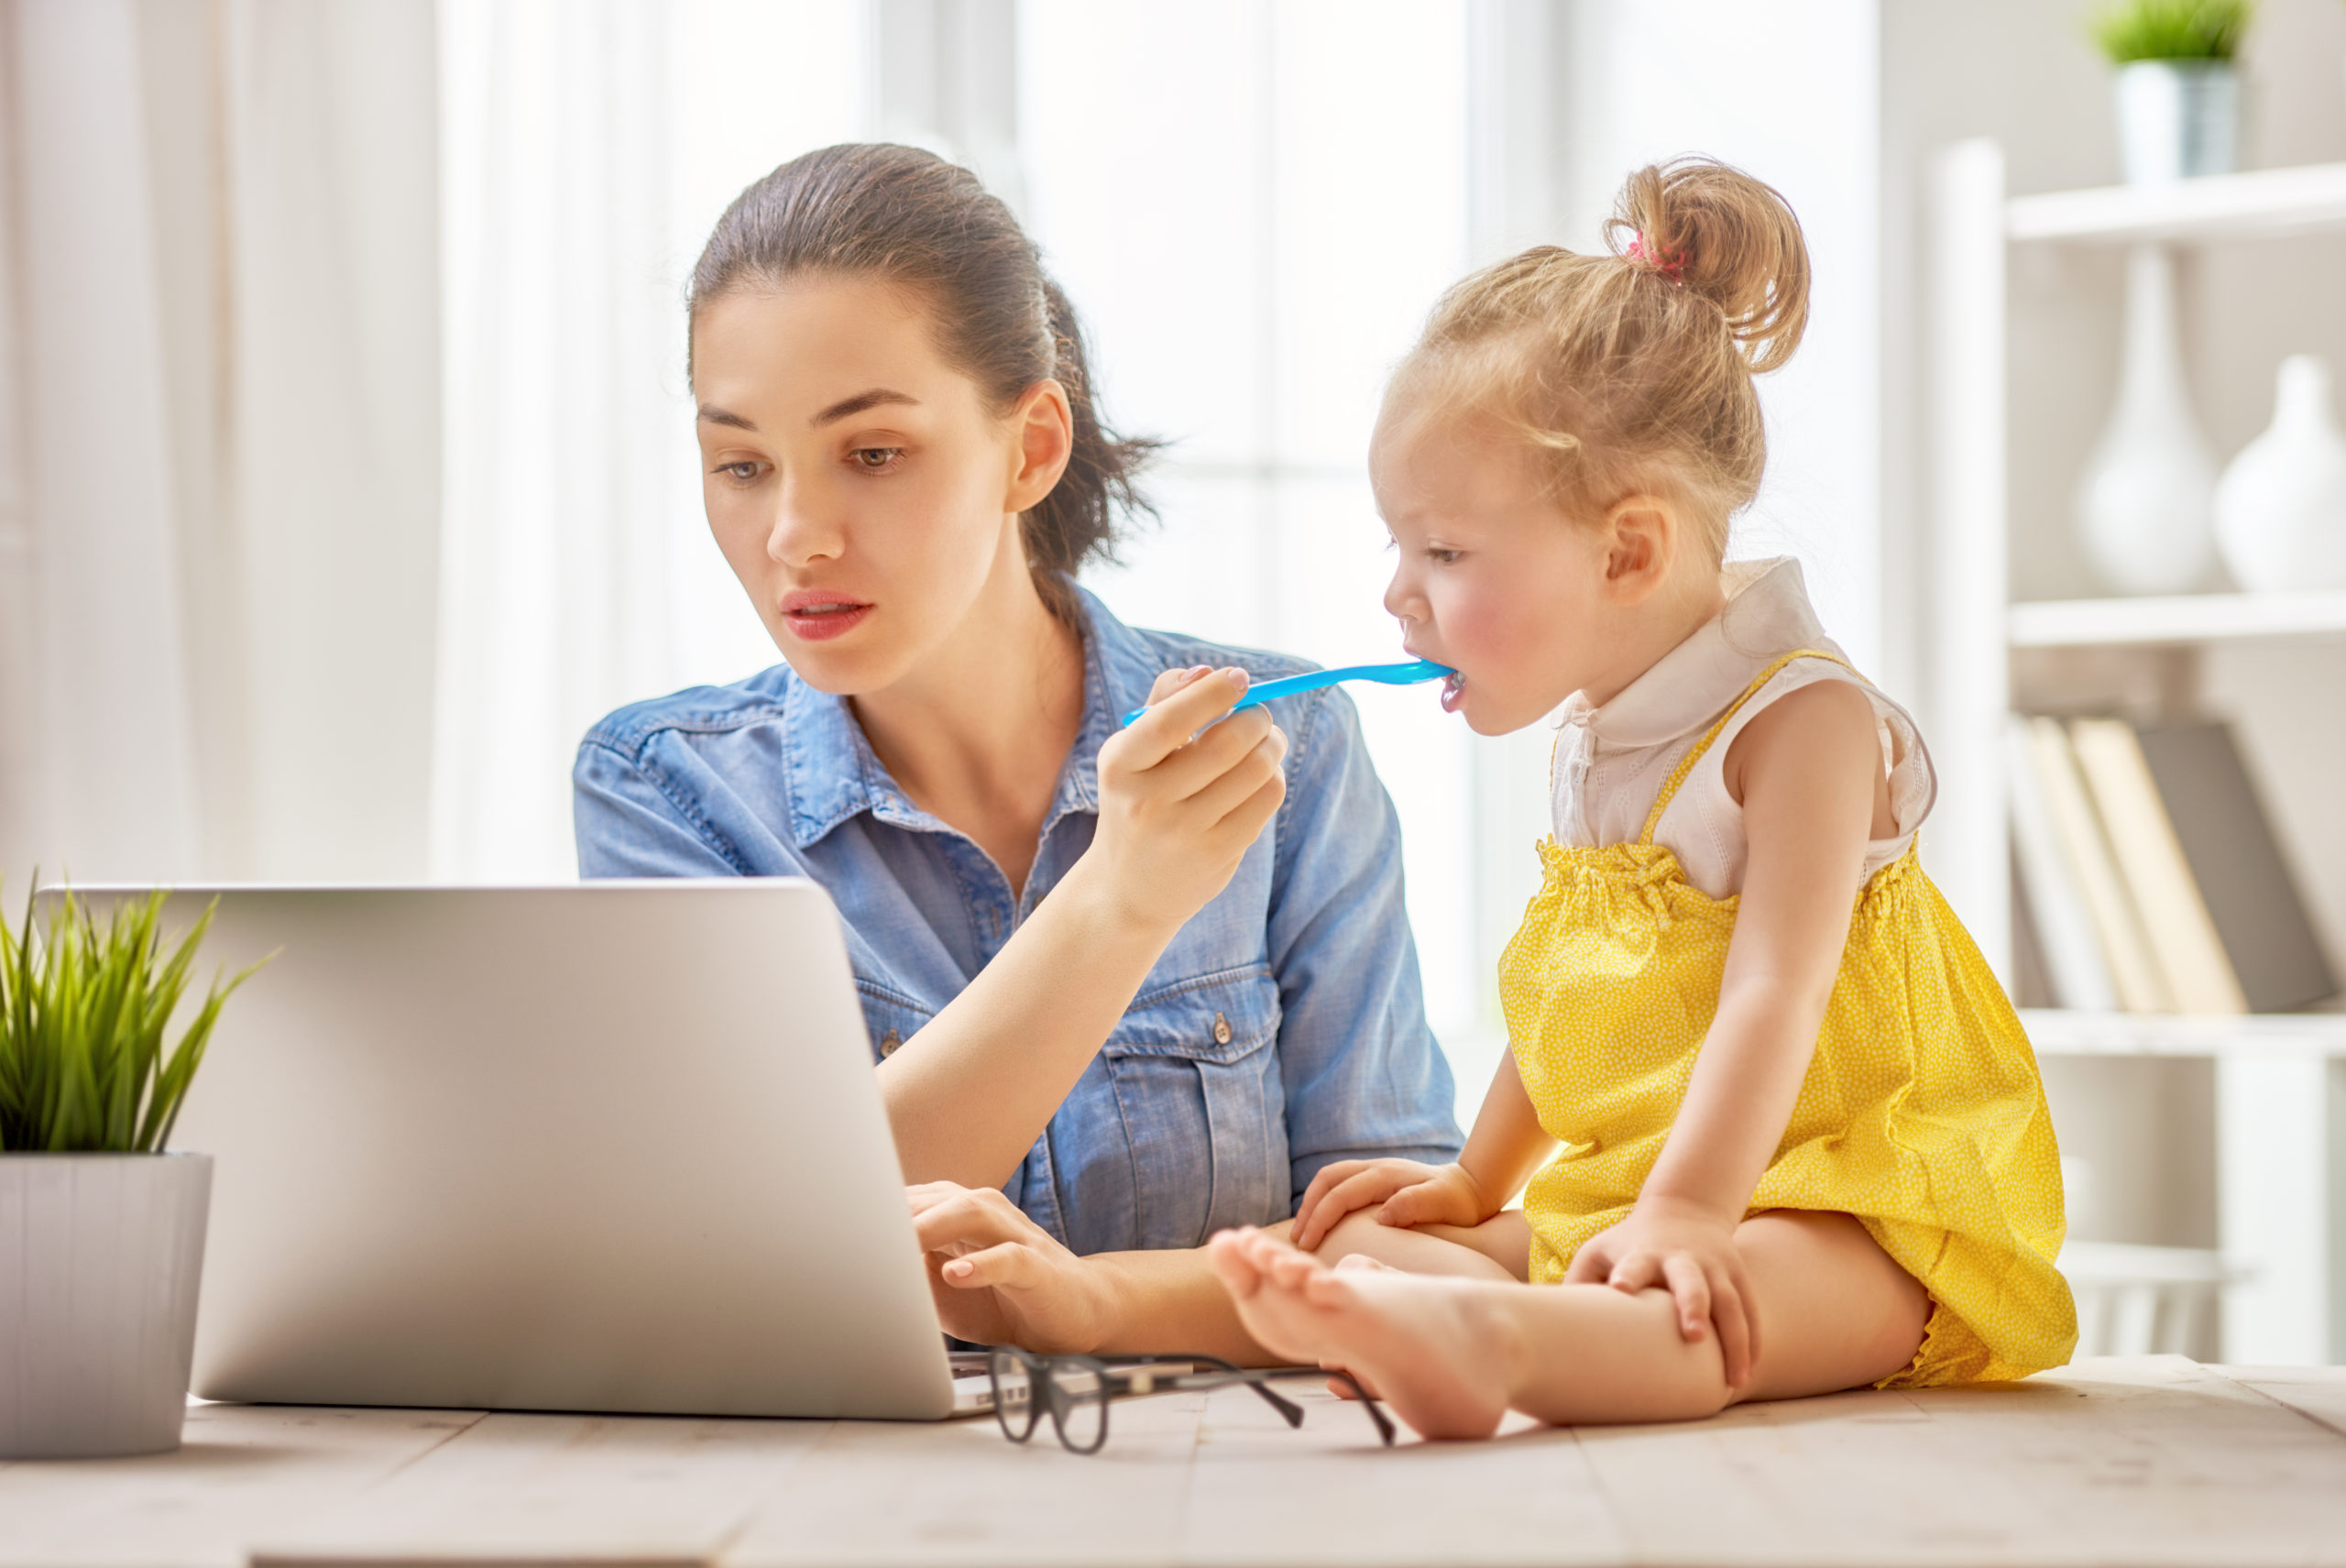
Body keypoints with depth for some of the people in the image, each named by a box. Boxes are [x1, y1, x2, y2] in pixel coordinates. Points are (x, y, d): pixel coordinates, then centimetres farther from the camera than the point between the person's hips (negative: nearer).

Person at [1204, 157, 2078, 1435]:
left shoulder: (1800, 717, -12)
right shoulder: (1595, 739, 14)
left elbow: (1772, 996, -25)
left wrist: (1688, 1209, -35)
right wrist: (1474, 1183, 29)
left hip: (1843, 1218, -9)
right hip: (1617, 1196, 9)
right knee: (1361, 1243, -10)